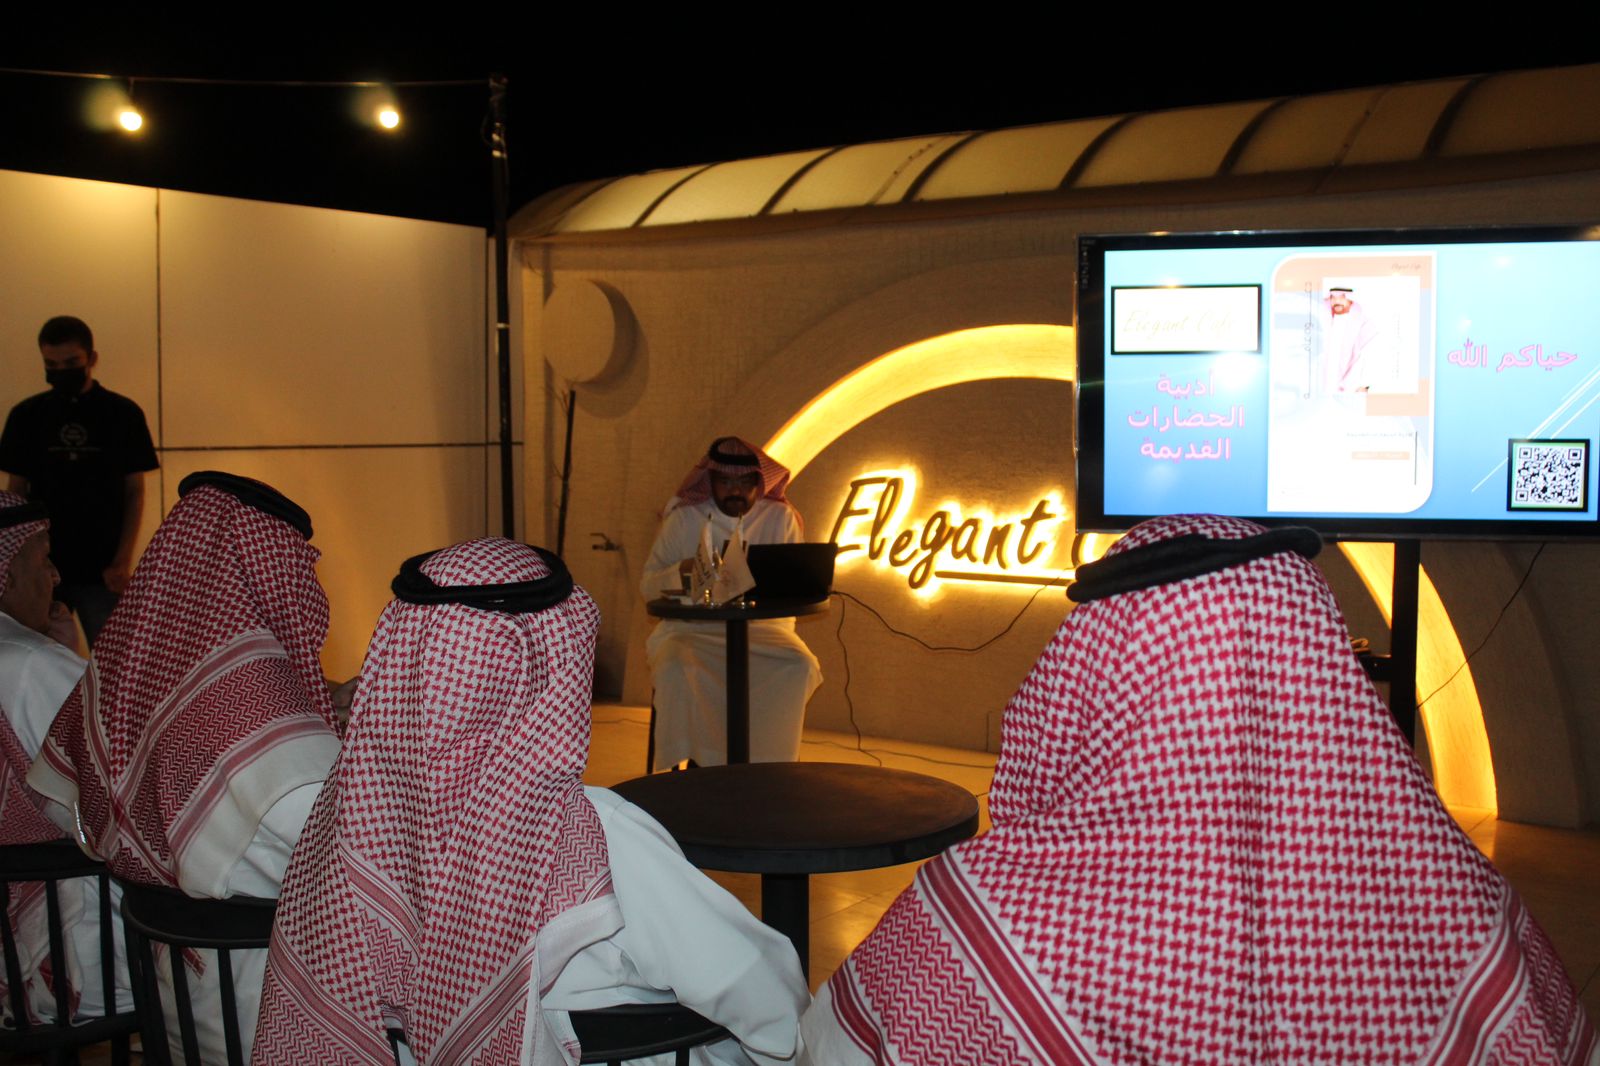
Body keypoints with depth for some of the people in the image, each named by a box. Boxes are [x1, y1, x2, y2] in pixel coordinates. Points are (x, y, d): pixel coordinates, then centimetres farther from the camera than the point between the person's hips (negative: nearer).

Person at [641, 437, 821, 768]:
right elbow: (648, 585, 3)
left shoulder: (780, 518, 7)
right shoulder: (683, 518, 4)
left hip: (763, 627, 1)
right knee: (677, 669, -35)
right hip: (692, 628, -1)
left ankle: (769, 765, -18)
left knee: (799, 666, -30)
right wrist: (683, 571, -18)